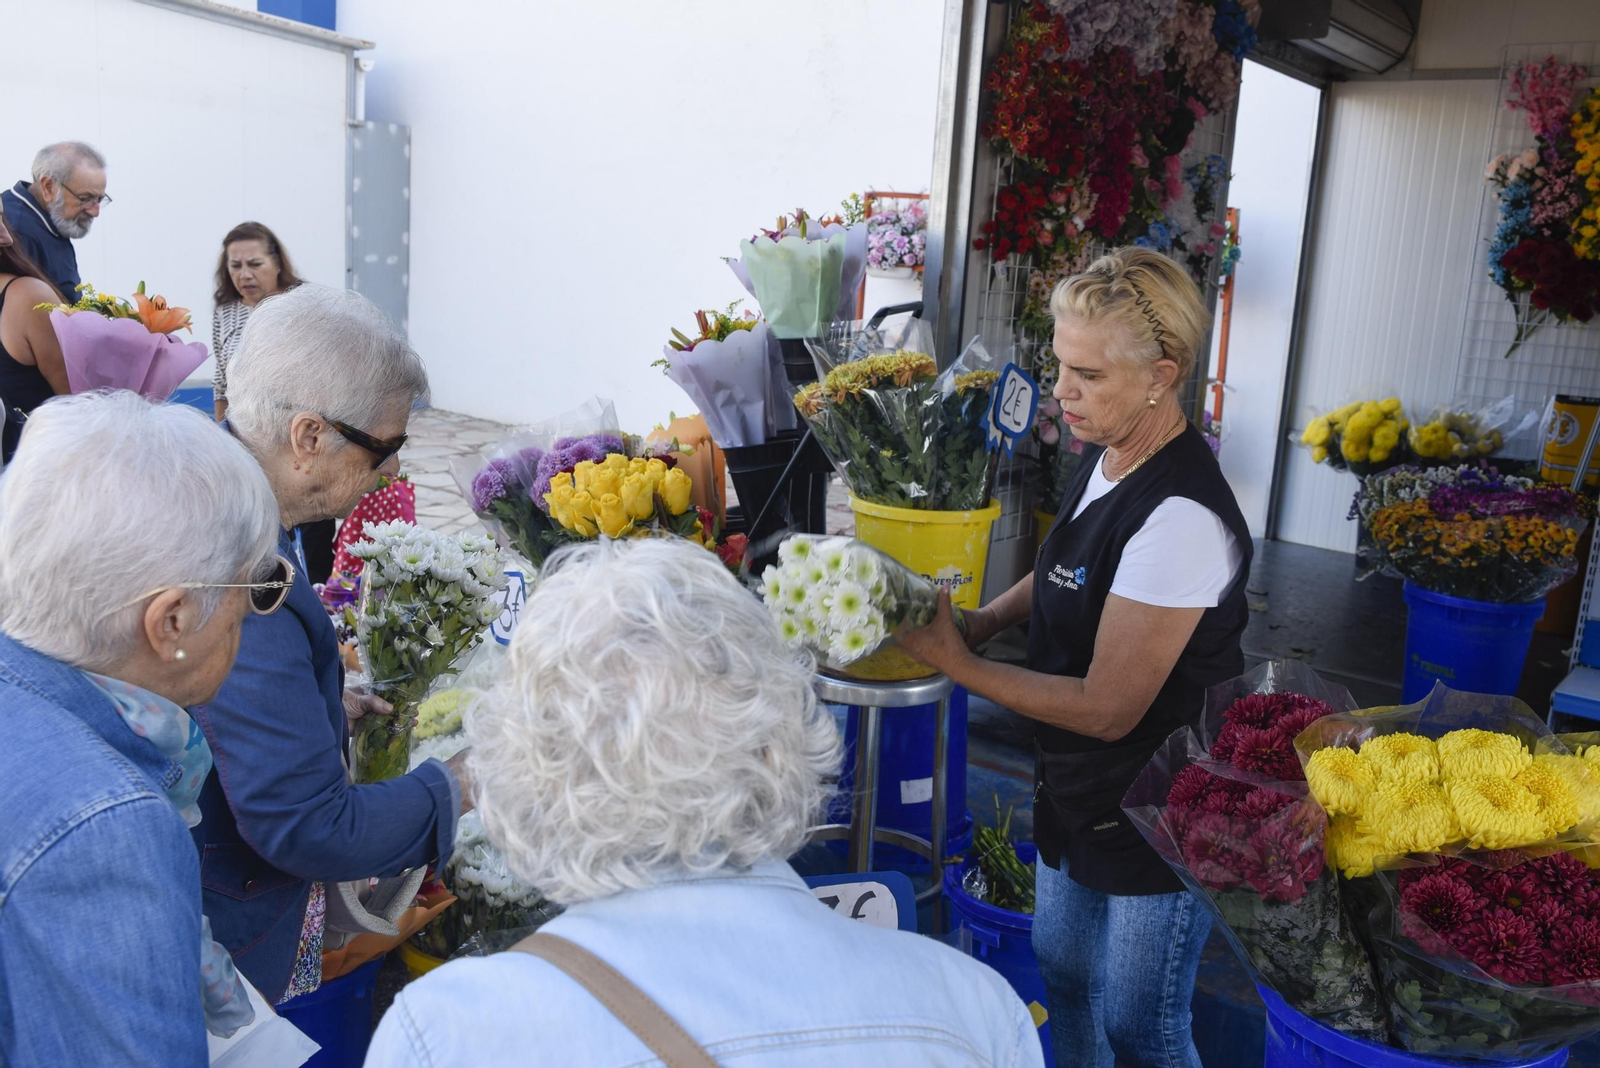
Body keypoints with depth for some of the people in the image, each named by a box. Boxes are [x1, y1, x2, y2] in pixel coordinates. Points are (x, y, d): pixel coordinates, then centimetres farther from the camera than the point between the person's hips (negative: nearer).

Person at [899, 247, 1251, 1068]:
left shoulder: (1180, 517, -31)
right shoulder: (1105, 455, -3)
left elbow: (1108, 708, -27)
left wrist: (954, 661, -21)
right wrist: (983, 620, 0)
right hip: (1079, 789, 9)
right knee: (1061, 969, 26)